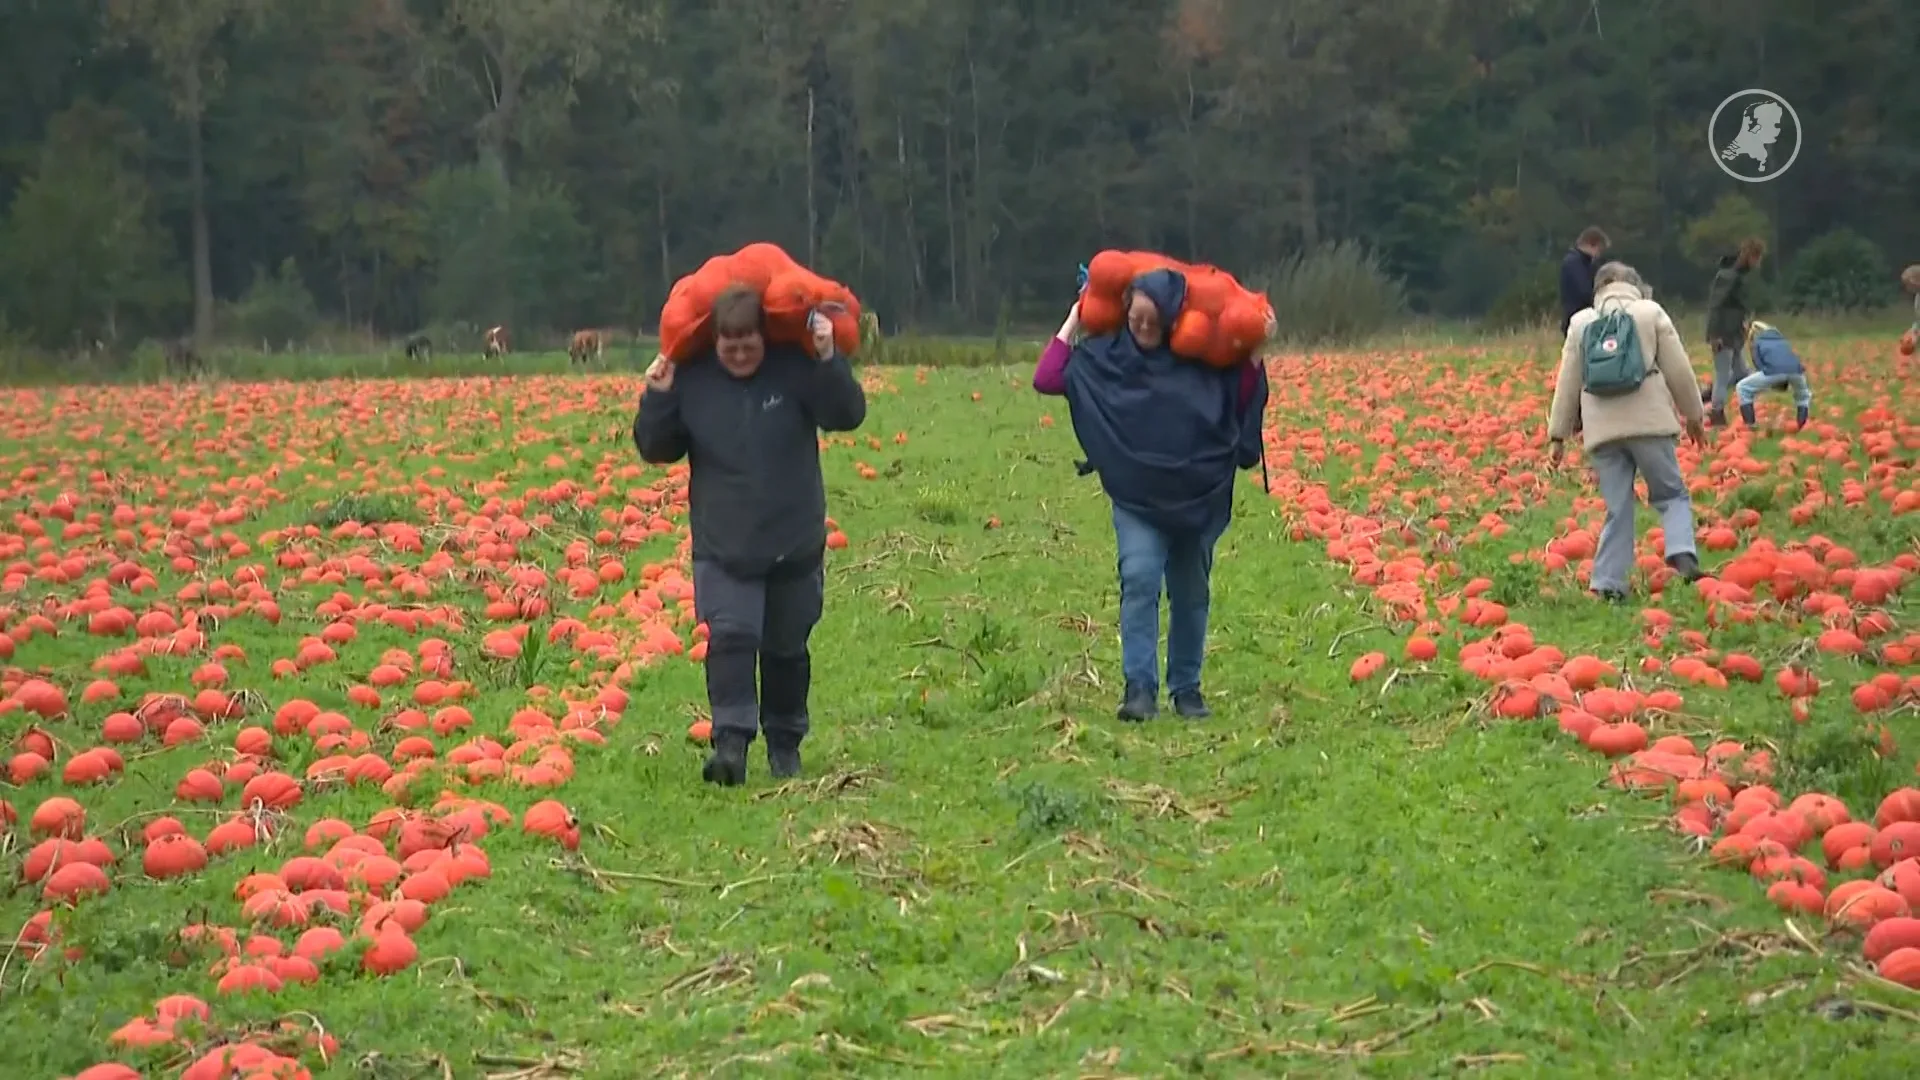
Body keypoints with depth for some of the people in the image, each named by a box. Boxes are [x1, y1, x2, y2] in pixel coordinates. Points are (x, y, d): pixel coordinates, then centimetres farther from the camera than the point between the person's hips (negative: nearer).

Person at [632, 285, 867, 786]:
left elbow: (847, 415, -13)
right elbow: (657, 449, 1)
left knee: (786, 649, 13)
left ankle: (785, 744, 28)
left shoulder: (795, 369, -8)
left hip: (794, 544, 0)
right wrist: (658, 398, -15)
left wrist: (830, 362, -26)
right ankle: (730, 741, -21)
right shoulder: (692, 379, -5)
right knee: (729, 635, -18)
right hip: (722, 546, 0)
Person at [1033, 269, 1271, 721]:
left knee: (1191, 594, 9)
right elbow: (1046, 379, -3)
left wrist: (1254, 353, -7)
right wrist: (1073, 321, 1)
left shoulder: (1203, 358, -2)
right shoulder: (1104, 355, -1)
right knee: (1139, 580, -19)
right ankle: (1139, 687, -18)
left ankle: (1187, 688, 22)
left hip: (1197, 497, 1)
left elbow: (1243, 403, 5)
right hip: (1136, 498, -1)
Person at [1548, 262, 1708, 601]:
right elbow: (1678, 370, 7)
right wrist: (1694, 414, 17)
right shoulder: (1651, 312, 8)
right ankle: (1681, 552, -17)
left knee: (1617, 508, 5)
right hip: (1648, 421, -2)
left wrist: (1559, 434, 17)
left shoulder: (1581, 322, 14)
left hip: (1602, 428, 2)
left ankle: (1608, 582, -1)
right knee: (1671, 494, 7)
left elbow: (1568, 382, 14)